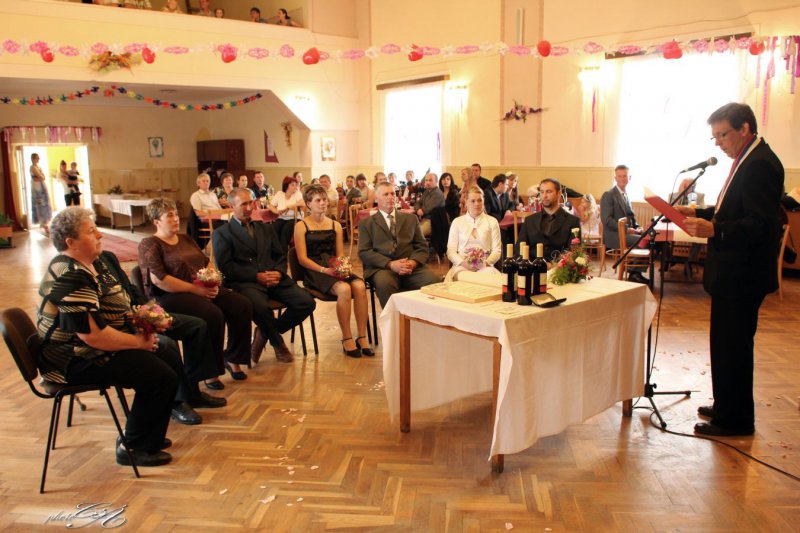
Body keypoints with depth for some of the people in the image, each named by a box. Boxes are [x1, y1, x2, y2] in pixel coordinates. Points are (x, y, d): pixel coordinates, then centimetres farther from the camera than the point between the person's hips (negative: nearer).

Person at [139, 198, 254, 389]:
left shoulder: (185, 239, 20)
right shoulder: (149, 244, -3)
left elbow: (207, 262, 18)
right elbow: (158, 279, -16)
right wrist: (195, 289, -19)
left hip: (203, 289, 7)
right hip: (171, 296, -7)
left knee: (242, 305, -14)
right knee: (213, 314, -32)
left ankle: (232, 359, -1)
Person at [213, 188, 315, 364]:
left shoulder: (266, 228, 24)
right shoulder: (221, 234, 8)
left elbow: (281, 255, 21)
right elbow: (225, 266, -3)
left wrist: (278, 272, -3)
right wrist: (257, 276, -13)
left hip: (273, 278, 5)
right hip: (245, 282, -5)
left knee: (307, 302, -18)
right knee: (260, 307, -38)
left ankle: (265, 333, 3)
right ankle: (278, 343, -5)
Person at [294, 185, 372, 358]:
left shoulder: (335, 225, 17)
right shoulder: (301, 226, 2)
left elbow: (340, 255, 13)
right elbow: (302, 258, -6)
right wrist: (324, 269, -19)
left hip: (334, 268, 5)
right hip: (313, 271, -4)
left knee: (359, 286, -27)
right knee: (344, 289, -33)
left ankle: (362, 337, -21)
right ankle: (347, 339, -22)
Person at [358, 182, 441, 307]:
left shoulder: (411, 219, 24)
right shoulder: (366, 223, 16)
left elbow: (422, 246, 16)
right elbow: (364, 252, 3)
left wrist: (413, 262, -9)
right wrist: (390, 264, -13)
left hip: (411, 267, 2)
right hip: (382, 268, -2)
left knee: (435, 281, -28)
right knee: (385, 283, -38)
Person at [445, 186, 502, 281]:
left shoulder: (492, 221, 13)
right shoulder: (457, 222, 13)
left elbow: (497, 250, 7)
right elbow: (451, 250, 7)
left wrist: (485, 262, -13)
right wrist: (463, 263, -13)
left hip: (484, 266, 0)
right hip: (461, 266, 0)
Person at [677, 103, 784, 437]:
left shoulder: (760, 164, -18)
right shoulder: (748, 160, 14)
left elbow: (760, 224, -25)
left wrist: (714, 230, -34)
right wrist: (699, 213, 9)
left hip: (743, 274, -10)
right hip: (733, 272, 10)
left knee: (732, 345, -1)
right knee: (728, 343, 19)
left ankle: (735, 420, 12)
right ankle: (726, 407, 32)